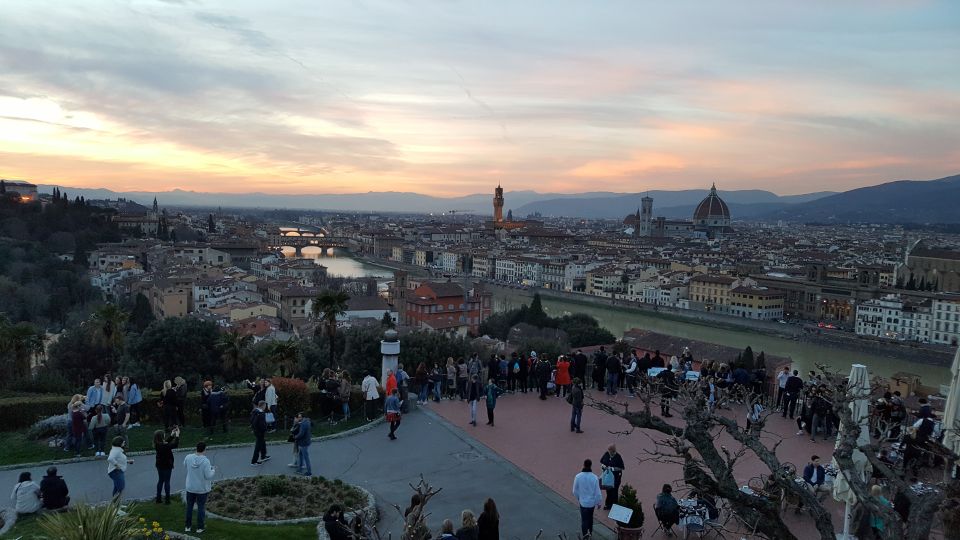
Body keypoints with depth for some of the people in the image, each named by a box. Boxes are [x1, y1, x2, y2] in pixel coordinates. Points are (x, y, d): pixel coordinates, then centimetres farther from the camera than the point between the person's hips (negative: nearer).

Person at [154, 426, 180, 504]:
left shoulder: (157, 444, -5)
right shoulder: (164, 446, -28)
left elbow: (166, 442, 12)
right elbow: (175, 445, -22)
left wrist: (172, 435, 10)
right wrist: (177, 435, -13)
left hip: (160, 465, 7)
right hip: (167, 465, -7)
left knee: (160, 481, 20)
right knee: (167, 481, 6)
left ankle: (158, 498, 27)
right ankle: (167, 499, 16)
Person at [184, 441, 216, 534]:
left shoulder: (188, 457, -14)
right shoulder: (205, 461, -26)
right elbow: (208, 476, -22)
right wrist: (213, 470, -3)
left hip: (190, 487, 3)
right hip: (202, 488, -3)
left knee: (189, 506, 19)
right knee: (201, 507, 12)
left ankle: (187, 526, 29)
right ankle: (200, 527, 21)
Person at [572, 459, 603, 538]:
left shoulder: (578, 476, -17)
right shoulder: (594, 477, -19)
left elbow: (575, 491, -5)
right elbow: (597, 492, -12)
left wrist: (577, 498, 15)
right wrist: (599, 502, 3)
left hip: (583, 501, -1)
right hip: (592, 501, 1)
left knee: (584, 519, 6)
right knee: (590, 517, 23)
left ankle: (585, 534, -9)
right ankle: (590, 531, 39)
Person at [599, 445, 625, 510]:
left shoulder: (618, 457, -19)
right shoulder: (606, 454, -7)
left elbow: (621, 468, -15)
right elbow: (601, 461, 6)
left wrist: (613, 468, -25)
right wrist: (603, 465, -15)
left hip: (615, 477, -4)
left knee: (614, 491, 5)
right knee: (608, 490, 16)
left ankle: (614, 506, 23)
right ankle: (608, 504, 33)